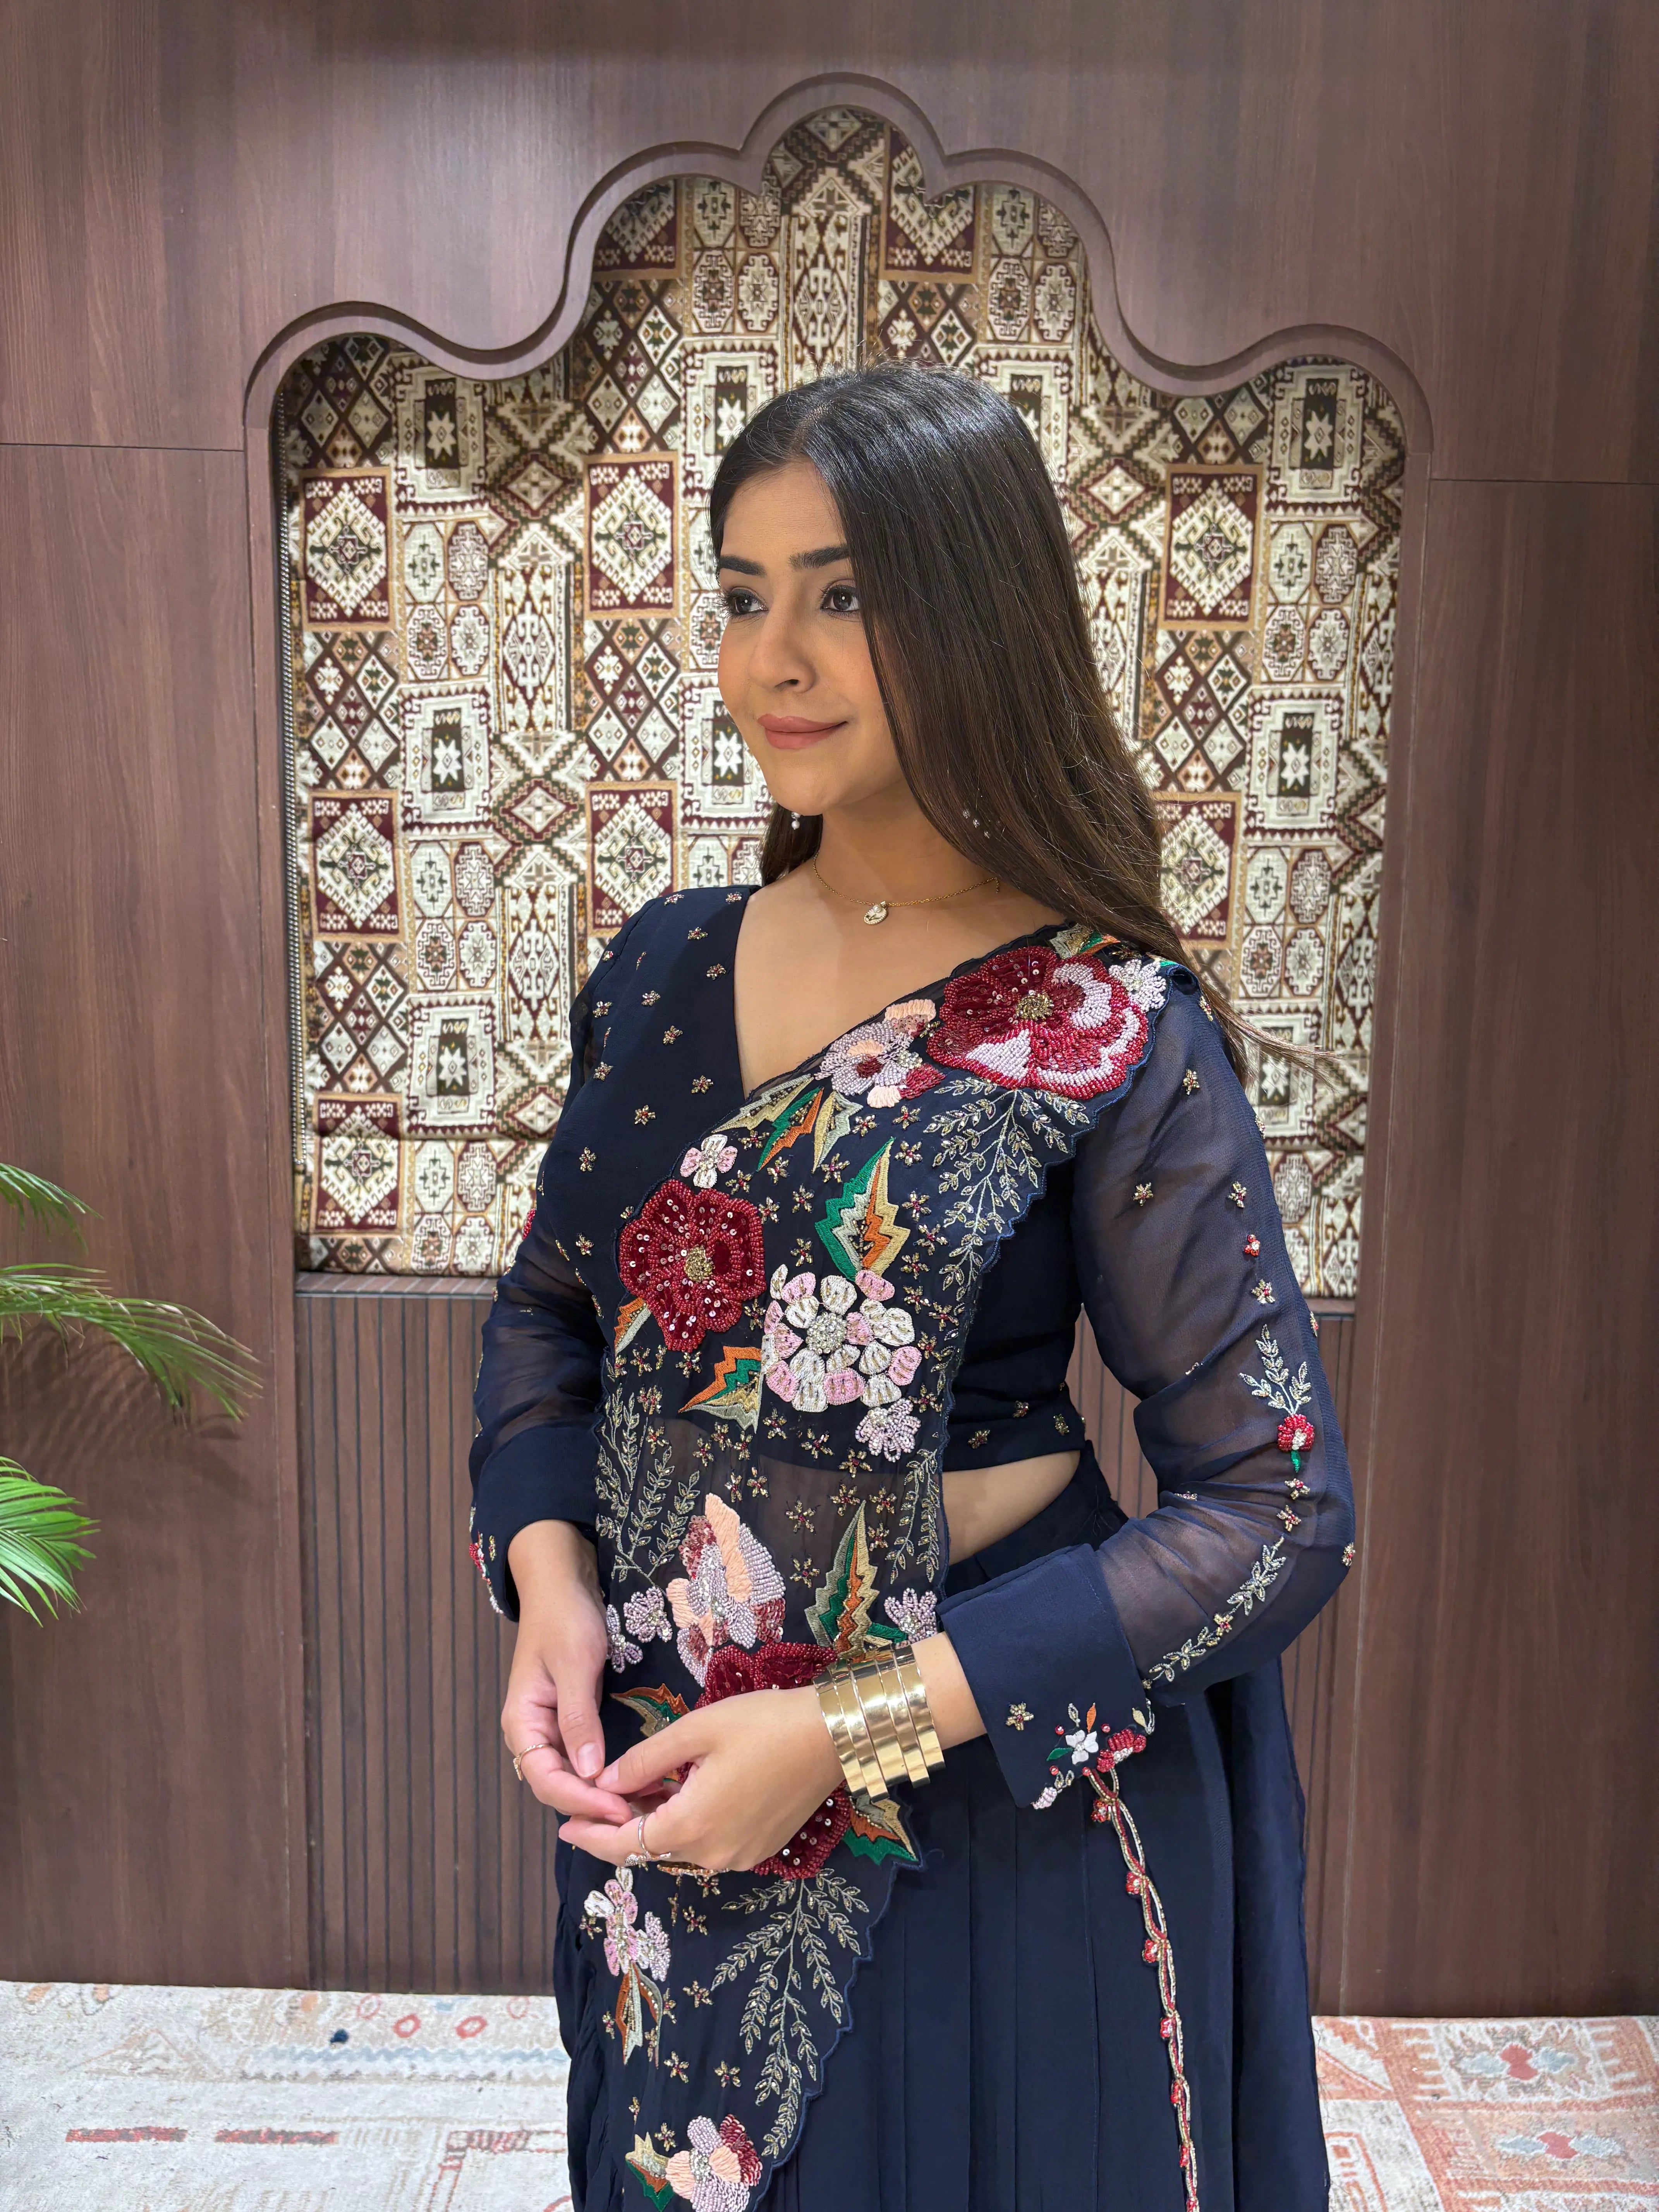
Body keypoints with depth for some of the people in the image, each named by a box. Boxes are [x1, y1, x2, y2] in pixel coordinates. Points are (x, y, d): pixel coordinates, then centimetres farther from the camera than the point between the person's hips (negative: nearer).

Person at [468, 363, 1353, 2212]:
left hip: (999, 1821, -4)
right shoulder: (662, 972, -3)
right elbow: (548, 1306, 9)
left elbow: (1277, 1509, -16)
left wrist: (858, 1727, -20)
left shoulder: (1112, 1036, -18)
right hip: (660, 1795, 5)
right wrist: (546, 1573, -9)